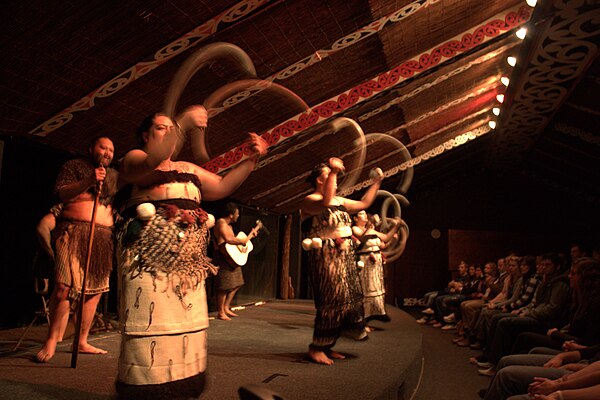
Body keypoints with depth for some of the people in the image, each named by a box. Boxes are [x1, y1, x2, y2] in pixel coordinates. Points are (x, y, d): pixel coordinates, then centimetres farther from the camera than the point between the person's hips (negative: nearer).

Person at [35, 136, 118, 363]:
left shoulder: (114, 175, 21)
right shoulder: (74, 166, 7)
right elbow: (61, 193, -7)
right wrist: (89, 180, -19)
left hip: (104, 236, 5)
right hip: (73, 231, -5)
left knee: (95, 289, 4)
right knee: (65, 286, -15)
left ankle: (82, 342, 13)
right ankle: (51, 342, -3)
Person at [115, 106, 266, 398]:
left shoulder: (188, 168, 25)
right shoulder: (133, 158, 7)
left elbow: (222, 187, 16)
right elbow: (152, 160, -16)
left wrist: (251, 160, 8)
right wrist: (183, 123, -24)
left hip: (188, 252, 6)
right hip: (150, 248, -6)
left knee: (186, 319, 5)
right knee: (150, 318, -8)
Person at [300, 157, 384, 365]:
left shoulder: (339, 201, 18)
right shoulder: (309, 200, -7)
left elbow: (364, 203, 25)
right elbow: (324, 204, -30)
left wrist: (376, 182, 21)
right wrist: (333, 171, -30)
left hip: (345, 256, 9)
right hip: (325, 256, -9)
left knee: (346, 300, 8)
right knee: (331, 301, -11)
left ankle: (327, 346, 17)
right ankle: (316, 348, 1)